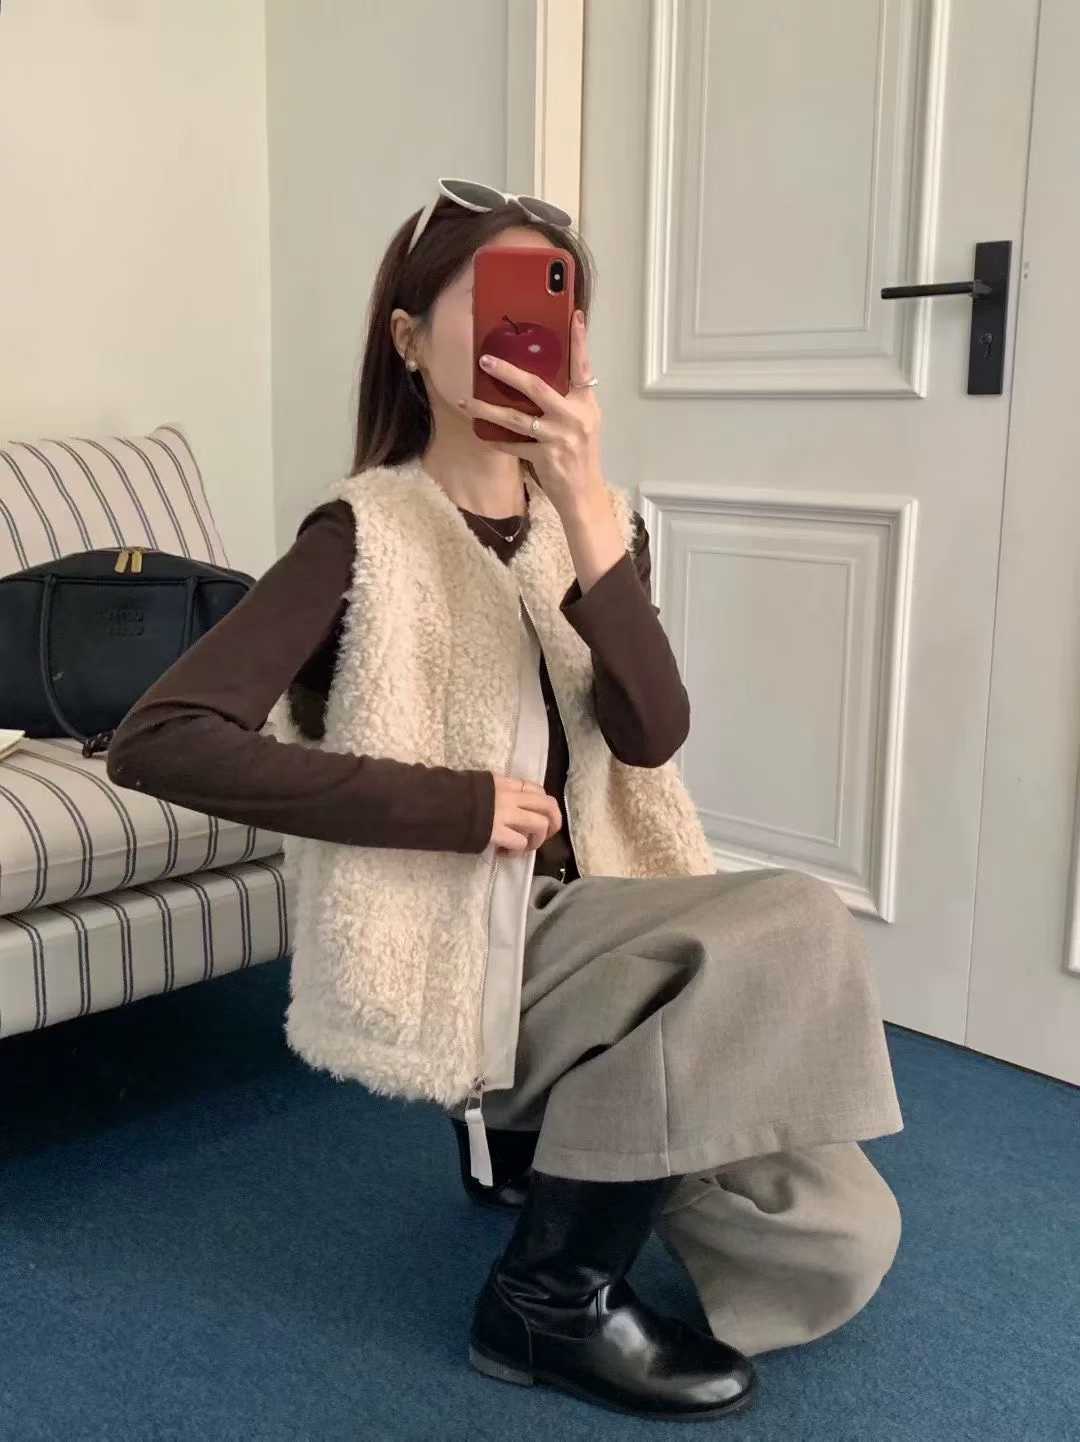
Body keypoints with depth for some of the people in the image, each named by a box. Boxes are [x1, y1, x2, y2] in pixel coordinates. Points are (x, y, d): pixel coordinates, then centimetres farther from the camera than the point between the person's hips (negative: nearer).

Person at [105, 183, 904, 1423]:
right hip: (449, 953, -6)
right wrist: (456, 805, -22)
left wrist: (586, 509, -25)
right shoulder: (366, 535, -12)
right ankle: (551, 1295, -9)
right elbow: (156, 742, -22)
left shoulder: (600, 519, 5)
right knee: (794, 933, -26)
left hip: (581, 923, 6)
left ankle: (534, 1130, 19)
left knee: (839, 1240, -5)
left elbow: (652, 737, -11)